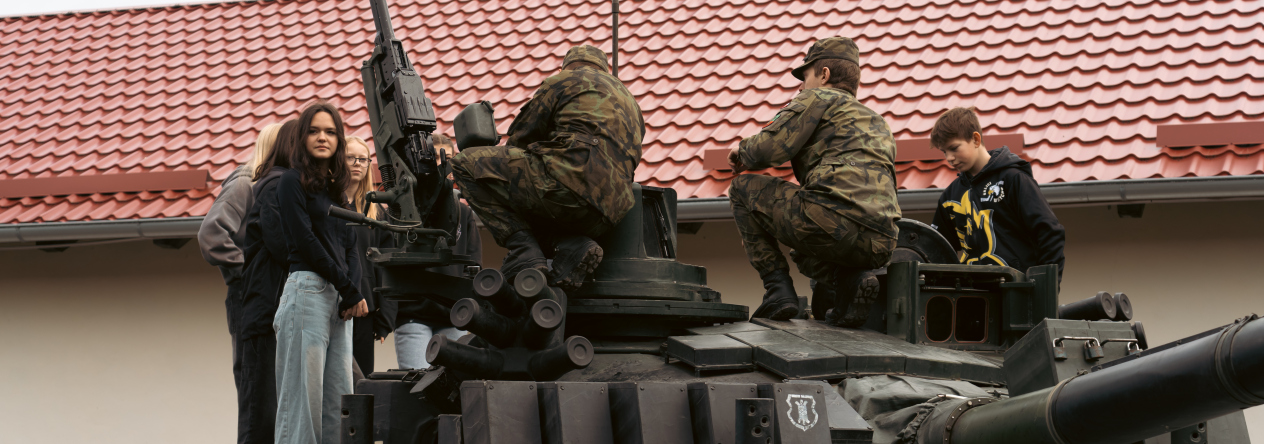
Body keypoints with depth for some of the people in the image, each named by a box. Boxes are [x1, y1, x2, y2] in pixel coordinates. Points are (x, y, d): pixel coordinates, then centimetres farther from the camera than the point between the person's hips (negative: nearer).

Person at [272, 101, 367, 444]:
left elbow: (349, 250, 17)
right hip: (308, 291, -7)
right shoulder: (293, 181, 2)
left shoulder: (336, 190, 22)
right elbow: (305, 242, -7)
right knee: (304, 394, -10)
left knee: (338, 401, 1)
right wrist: (351, 292, -7)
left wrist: (351, 293, -3)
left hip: (339, 299, 7)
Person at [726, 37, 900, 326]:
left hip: (834, 220, -8)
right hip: (880, 245, 8)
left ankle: (778, 289, 1)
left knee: (742, 190, 14)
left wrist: (743, 152, 21)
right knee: (806, 253, 40)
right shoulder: (876, 122, 34)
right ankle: (851, 279, 5)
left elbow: (772, 147, -2)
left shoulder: (820, 97, 11)